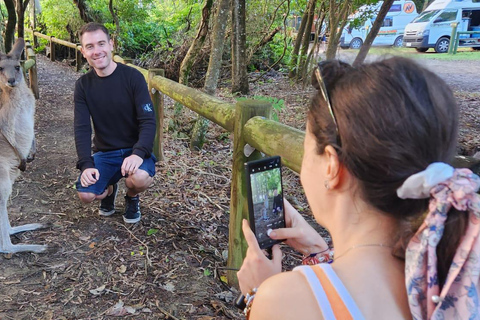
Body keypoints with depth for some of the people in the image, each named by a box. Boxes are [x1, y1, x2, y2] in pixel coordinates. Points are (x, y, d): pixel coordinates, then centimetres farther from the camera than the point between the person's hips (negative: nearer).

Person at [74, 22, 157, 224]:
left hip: (135, 149, -2)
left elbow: (148, 121, -16)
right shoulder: (83, 85, -2)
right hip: (104, 152, 3)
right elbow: (82, 128, -6)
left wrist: (139, 153, -33)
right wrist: (86, 165, -21)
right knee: (86, 195, -21)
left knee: (140, 178, -35)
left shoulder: (133, 77, -11)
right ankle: (109, 189, 18)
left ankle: (132, 198, 5)